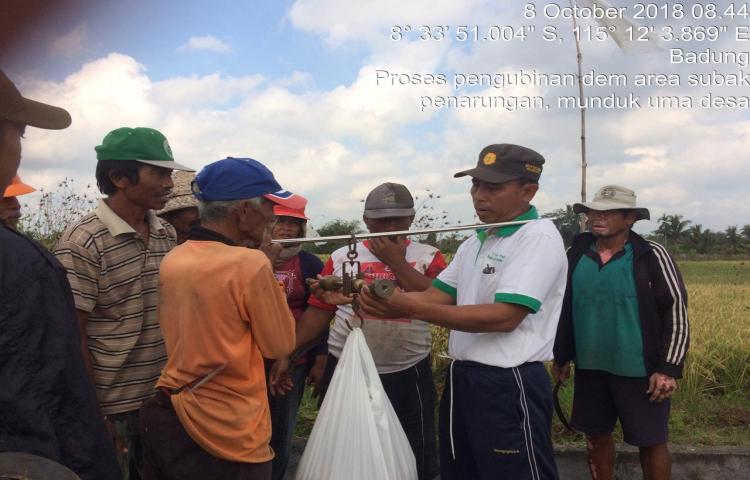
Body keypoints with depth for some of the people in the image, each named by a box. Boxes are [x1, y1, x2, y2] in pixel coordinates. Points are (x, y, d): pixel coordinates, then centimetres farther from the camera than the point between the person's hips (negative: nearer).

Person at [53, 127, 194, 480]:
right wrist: (93, 414, -11)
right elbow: (72, 336, -14)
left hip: (164, 399, 6)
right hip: (112, 407, -6)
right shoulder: (82, 242, -16)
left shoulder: (167, 233, 3)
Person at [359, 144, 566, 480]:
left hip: (509, 386, -8)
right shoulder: (474, 242, 13)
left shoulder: (539, 237, -15)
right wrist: (386, 303, -11)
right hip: (461, 380, 9)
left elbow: (504, 317, -24)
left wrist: (413, 309, -28)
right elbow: (434, 297, 8)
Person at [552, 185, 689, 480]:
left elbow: (677, 311, -7)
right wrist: (561, 356, 14)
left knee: (650, 442, 8)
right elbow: (564, 309, 12)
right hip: (589, 368, 4)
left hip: (639, 371, -3)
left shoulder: (652, 256, -8)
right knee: (597, 435, 14)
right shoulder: (575, 256, 3)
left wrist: (669, 368, -13)